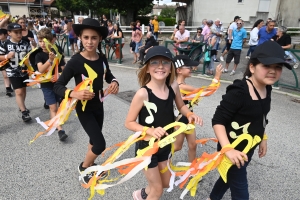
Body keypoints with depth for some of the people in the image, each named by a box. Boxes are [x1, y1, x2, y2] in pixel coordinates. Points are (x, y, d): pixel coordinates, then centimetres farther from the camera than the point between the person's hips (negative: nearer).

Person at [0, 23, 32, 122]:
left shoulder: (26, 44, -2)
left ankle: (22, 106, 39)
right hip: (13, 72, -3)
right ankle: (24, 112, -2)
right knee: (18, 92, -7)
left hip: (24, 71, 4)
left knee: (23, 90, 17)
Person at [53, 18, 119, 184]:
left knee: (94, 138, 21)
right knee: (100, 144, -6)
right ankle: (83, 167, 24)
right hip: (83, 107, -5)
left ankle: (90, 165, 46)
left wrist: (114, 82, -10)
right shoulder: (75, 61, -20)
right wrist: (75, 94, -33)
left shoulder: (102, 58, -5)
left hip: (98, 105, 6)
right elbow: (57, 86, -16)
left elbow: (108, 76, 13)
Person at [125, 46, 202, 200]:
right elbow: (129, 123, -18)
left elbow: (181, 106, 8)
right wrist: (151, 131, -32)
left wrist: (190, 114, -12)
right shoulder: (143, 93, -27)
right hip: (147, 146, -6)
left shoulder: (173, 86, -11)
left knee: (166, 182, 26)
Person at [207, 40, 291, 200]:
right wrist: (228, 149, -36)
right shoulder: (238, 92, -29)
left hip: (249, 147, 8)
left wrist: (262, 138, 20)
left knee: (231, 176, 28)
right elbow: (218, 121, -28)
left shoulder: (266, 89, -2)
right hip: (233, 148, -8)